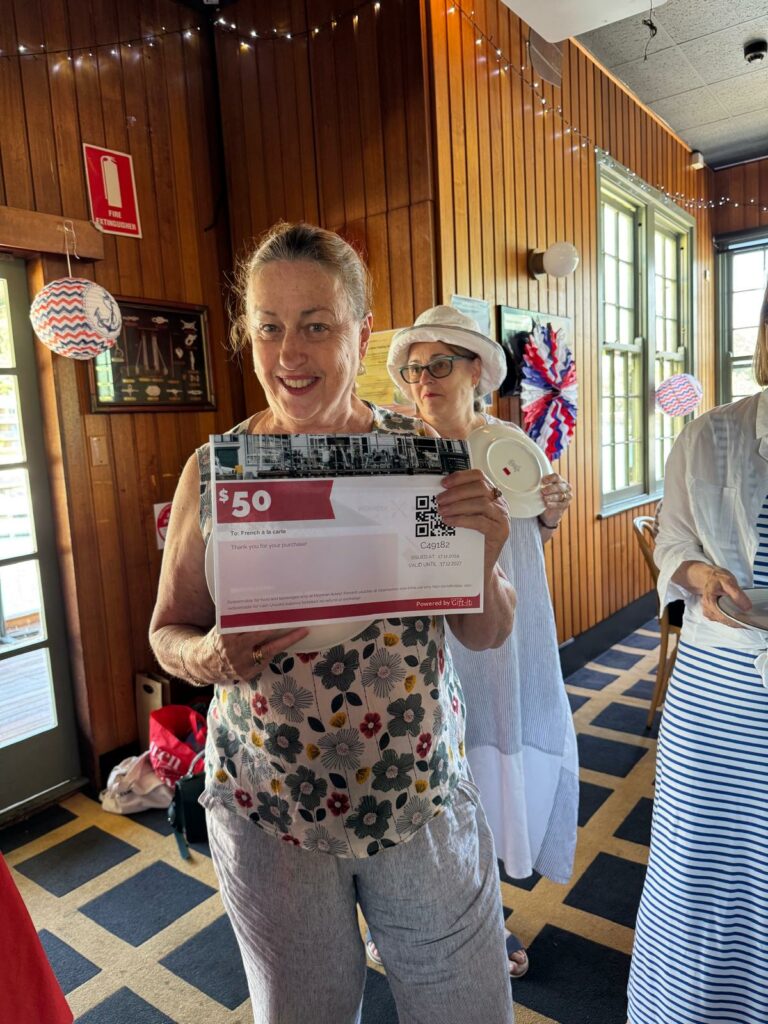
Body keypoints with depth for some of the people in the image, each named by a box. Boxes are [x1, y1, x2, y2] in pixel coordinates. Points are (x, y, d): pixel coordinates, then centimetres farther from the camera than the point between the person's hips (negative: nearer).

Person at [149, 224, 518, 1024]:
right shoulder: (211, 471, -9)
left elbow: (486, 635, -3)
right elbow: (169, 630, 1)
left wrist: (483, 561, -24)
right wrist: (209, 657, -21)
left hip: (423, 794, 0)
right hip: (267, 807, 1)